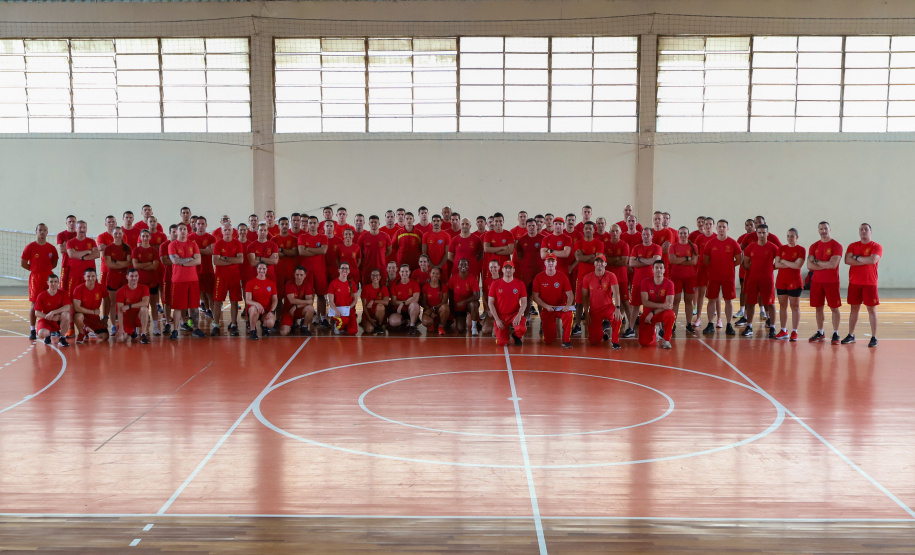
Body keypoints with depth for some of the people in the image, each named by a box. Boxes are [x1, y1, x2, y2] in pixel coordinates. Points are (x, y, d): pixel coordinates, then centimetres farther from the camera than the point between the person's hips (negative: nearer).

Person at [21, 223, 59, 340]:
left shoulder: (51, 248, 7)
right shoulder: (30, 247, -2)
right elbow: (23, 263, 0)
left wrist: (46, 269, 2)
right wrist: (35, 269, -1)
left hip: (49, 276, 3)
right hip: (35, 278, -3)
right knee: (34, 304, -2)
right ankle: (32, 330, 4)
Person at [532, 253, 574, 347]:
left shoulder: (562, 277, -2)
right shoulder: (539, 277, -3)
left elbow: (570, 294, -4)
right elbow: (535, 296, -3)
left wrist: (568, 305, -25)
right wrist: (546, 306, -17)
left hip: (560, 307, 0)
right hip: (546, 310, 0)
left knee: (568, 314, -38)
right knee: (548, 341, -6)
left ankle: (566, 340, -17)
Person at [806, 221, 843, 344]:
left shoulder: (836, 246, -5)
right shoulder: (814, 246, 8)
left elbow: (833, 265, -17)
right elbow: (809, 266, -1)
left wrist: (817, 261, -8)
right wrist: (826, 265, -11)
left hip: (831, 282, -4)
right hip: (816, 281, 4)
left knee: (834, 308, -1)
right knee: (818, 307, 9)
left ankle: (835, 334, 5)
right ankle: (820, 333, 19)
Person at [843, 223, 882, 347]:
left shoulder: (877, 247, -1)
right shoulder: (853, 246, 8)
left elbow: (873, 260, -20)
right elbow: (847, 260, -8)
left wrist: (857, 257, -9)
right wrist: (866, 261, -13)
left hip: (870, 283, -3)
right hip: (854, 282, 3)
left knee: (871, 309, 0)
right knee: (854, 308, 9)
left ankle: (874, 337, 5)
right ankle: (851, 335, 16)